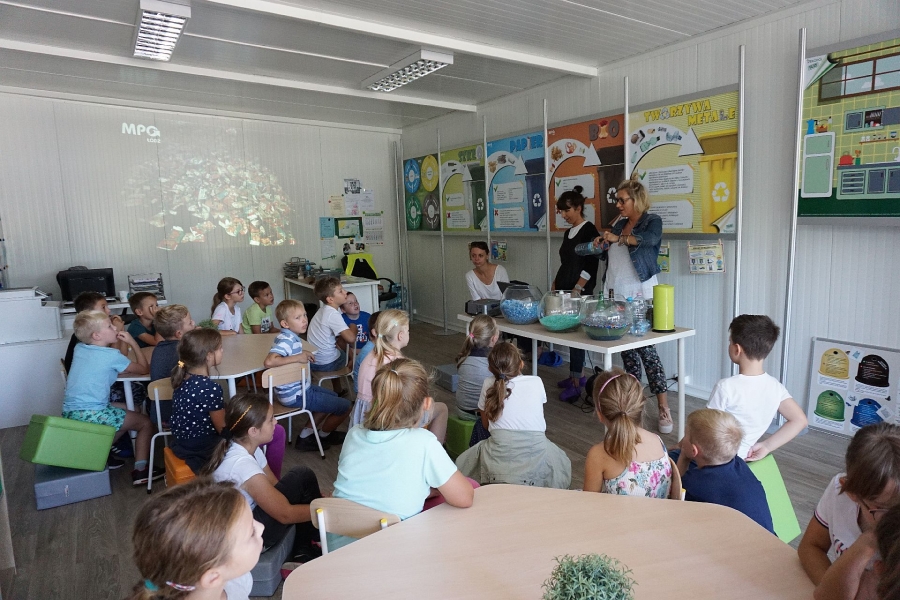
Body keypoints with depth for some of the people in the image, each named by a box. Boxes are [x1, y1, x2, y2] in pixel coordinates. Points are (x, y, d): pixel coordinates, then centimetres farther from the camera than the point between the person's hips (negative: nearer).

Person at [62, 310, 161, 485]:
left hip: (69, 413, 8)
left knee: (124, 410, 28)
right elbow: (144, 369, -1)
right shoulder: (111, 355, -14)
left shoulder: (79, 349, 7)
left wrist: (116, 337, 15)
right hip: (91, 415, -8)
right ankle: (140, 471, 1)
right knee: (146, 422, 4)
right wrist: (132, 342, 3)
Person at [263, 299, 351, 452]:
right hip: (296, 395, -10)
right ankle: (323, 436, 23)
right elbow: (269, 362, -40)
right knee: (345, 406, -3)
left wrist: (302, 353, 4)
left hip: (299, 388, 10)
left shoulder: (288, 336, 3)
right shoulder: (287, 340, -25)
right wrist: (298, 357, -29)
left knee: (333, 396, 29)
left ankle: (306, 435, 25)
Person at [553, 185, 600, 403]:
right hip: (564, 290, 8)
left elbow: (590, 266, -15)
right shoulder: (568, 233, 15)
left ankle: (575, 384, -2)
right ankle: (576, 375, 21)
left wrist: (577, 290, -18)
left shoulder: (589, 231, -9)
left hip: (580, 292, -8)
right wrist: (556, 284, 14)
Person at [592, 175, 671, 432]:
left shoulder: (652, 221, -1)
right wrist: (601, 245, 3)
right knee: (626, 348, 8)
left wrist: (618, 238, -29)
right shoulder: (619, 223, 15)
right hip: (617, 294, 6)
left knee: (645, 347, -7)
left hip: (640, 295, -6)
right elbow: (609, 255, 22)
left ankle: (663, 407, -1)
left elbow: (650, 239, -24)